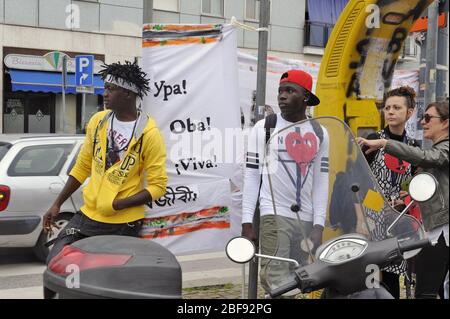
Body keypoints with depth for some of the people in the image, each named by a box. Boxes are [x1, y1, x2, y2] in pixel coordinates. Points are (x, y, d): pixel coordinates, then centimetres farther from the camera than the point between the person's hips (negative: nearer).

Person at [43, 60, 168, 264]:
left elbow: (157, 186, -11)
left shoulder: (148, 134, -12)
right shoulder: (98, 121, 4)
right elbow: (82, 167, 14)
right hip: (88, 215, 5)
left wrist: (117, 205, -20)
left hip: (124, 224, -5)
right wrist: (57, 205, 11)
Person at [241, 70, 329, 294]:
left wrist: (318, 226, 1)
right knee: (277, 285, -15)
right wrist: (247, 223, -4)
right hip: (274, 216, -3)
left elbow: (321, 182, 9)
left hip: (306, 219, 3)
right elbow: (251, 176, 2)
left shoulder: (319, 133, 10)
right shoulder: (263, 128, 3)